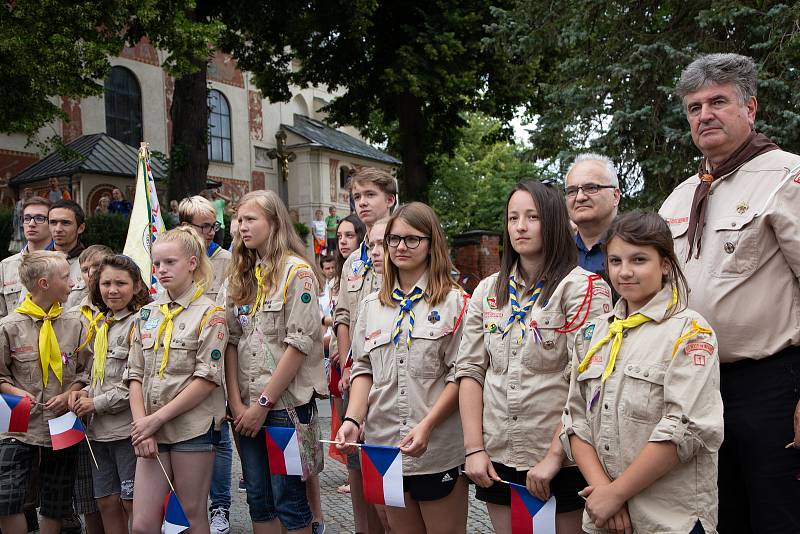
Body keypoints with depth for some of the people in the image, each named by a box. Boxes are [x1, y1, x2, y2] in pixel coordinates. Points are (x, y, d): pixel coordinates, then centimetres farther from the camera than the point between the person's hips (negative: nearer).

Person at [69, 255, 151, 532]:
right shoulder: (100, 325, 14)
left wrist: (97, 403, -11)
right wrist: (85, 392, 4)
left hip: (129, 428, -7)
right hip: (99, 430, 8)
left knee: (132, 503, 3)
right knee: (106, 502, 14)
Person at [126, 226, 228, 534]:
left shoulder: (209, 314, -5)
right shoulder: (147, 314, 11)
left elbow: (207, 379, -12)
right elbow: (135, 375, 8)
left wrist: (156, 419, -12)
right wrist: (141, 426, -5)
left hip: (193, 429, -4)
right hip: (151, 432, 5)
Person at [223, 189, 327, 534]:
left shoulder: (297, 271, -8)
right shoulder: (240, 276, 11)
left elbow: (299, 344, -15)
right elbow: (231, 341, 7)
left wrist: (264, 403, -14)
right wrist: (236, 401, -3)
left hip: (286, 404, -6)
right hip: (247, 408, 6)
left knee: (288, 500, 4)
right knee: (258, 500, 14)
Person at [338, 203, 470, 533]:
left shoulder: (454, 302, -3)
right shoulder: (372, 305, 11)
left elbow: (460, 374, -8)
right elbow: (363, 368, 11)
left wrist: (427, 425, -18)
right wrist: (353, 419, -4)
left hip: (438, 452, -4)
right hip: (384, 446, 4)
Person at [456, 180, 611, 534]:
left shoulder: (584, 288, -7)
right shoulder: (487, 291, 7)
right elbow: (470, 371, 4)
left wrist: (554, 455, -16)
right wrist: (474, 448, -3)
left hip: (562, 463, -4)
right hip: (497, 462, 4)